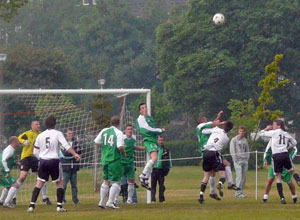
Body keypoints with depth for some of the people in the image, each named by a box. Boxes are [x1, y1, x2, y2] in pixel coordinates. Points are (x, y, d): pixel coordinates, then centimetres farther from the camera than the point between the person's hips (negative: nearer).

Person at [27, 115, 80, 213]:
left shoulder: (40, 135, 8)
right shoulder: (58, 133, -2)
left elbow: (35, 152, 11)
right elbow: (66, 145, -14)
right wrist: (75, 154, -16)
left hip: (43, 161, 3)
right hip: (54, 160, -3)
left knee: (39, 183, 6)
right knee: (59, 183, 10)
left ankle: (32, 205, -4)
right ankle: (59, 206, 3)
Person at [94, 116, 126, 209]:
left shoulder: (104, 131, 6)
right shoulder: (119, 133, -11)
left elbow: (97, 142, 12)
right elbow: (120, 146, -21)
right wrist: (124, 153, -2)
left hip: (105, 159, 6)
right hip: (115, 160, -6)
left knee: (106, 180, 15)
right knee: (116, 181, 1)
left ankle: (102, 202, 14)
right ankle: (110, 202, -6)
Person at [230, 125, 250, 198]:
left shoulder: (245, 140, 16)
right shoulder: (234, 140, 0)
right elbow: (232, 151, -5)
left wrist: (247, 159, 6)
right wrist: (236, 161, -11)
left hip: (245, 161, 5)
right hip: (238, 160, -5)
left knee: (244, 177, 3)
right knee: (239, 176, -13)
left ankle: (241, 192, 7)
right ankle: (238, 193, -14)